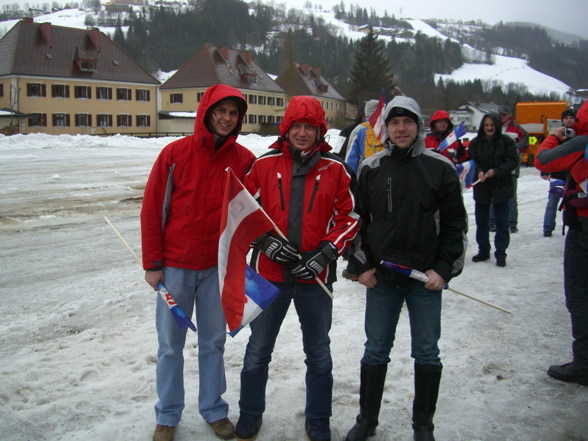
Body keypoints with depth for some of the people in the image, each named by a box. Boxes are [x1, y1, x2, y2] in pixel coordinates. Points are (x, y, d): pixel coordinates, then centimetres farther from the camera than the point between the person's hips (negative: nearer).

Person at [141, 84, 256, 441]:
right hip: (175, 266, -1)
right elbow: (152, 209, -4)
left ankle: (214, 409, 30)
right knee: (171, 344, 10)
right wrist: (152, 264, -5)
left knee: (214, 341, 13)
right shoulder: (176, 153, -6)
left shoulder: (245, 161, -1)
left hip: (218, 267, 1)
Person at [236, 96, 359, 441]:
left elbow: (350, 217, 1)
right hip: (269, 273, 0)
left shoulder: (336, 169, -2)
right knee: (258, 352, 14)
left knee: (319, 355, 15)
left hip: (315, 277, 0)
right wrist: (264, 241, -12)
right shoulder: (264, 165, -2)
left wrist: (325, 254, -11)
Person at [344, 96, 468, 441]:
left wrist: (444, 269, -6)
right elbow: (358, 221, 9)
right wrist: (362, 265, 1)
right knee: (375, 351, 11)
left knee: (427, 354, 9)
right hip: (380, 277, 1)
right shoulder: (370, 169, 4)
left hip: (427, 278, -1)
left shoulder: (440, 168, 0)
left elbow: (455, 223, 1)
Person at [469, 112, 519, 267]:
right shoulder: (476, 142, 1)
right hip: (481, 187, 3)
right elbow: (472, 161, 0)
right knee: (481, 221, 12)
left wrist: (496, 171, -20)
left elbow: (513, 161, -7)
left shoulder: (507, 141, -6)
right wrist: (478, 172, -20)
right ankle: (483, 251, 26)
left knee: (502, 222, 2)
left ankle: (500, 254, 12)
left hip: (501, 186, -3)